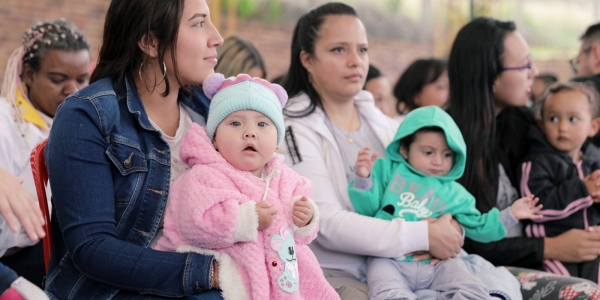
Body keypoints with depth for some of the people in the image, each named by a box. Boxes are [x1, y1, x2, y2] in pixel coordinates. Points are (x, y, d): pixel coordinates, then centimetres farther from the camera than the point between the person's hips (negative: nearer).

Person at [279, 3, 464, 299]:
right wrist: (424, 236, -19)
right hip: (333, 274, -6)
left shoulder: (378, 119, 12)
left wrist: (446, 227, -7)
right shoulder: (296, 130, -8)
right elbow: (327, 225, -18)